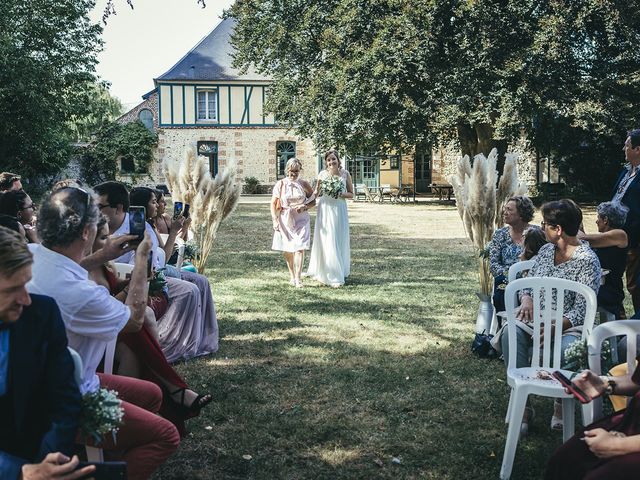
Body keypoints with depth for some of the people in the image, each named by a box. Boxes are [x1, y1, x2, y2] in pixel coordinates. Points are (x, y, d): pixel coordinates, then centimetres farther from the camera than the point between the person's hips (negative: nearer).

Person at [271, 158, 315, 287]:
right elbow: (273, 204, 1)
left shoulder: (304, 184, 2)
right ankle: (291, 275, 25)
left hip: (301, 220, -1)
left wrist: (304, 207, -10)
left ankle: (298, 278, -10)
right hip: (285, 220, 1)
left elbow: (313, 201, 10)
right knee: (287, 249, 9)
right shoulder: (280, 184, 0)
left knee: (300, 248, -11)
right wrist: (275, 220, -7)